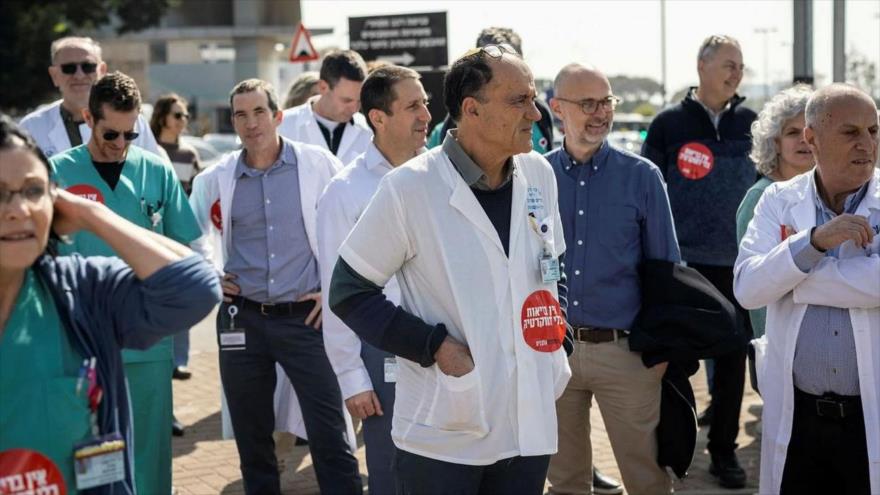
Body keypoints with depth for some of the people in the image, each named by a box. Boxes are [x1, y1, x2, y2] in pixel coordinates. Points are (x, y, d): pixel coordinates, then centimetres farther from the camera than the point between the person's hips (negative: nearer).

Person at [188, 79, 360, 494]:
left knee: (329, 437, -4)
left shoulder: (318, 164, -2)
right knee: (252, 438, 12)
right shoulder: (216, 178, 5)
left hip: (305, 316, -3)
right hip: (242, 319, 3)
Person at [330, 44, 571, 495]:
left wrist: (559, 339, 7)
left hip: (531, 423, 5)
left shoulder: (539, 175, 3)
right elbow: (348, 292, -8)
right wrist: (435, 345, -15)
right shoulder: (410, 187, -14)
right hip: (442, 434, -5)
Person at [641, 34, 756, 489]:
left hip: (735, 264, 2)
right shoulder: (669, 124, -2)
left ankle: (723, 450, 19)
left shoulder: (750, 124, 5)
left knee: (732, 358, 7)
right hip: (681, 264, -2)